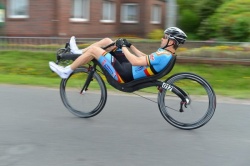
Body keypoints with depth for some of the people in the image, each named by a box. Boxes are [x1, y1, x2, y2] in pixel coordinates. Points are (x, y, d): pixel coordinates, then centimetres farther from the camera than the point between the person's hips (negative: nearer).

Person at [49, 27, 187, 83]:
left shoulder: (162, 56, -25)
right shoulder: (166, 53, 7)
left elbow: (136, 61, -31)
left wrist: (123, 47, -17)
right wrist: (129, 45, 16)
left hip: (125, 75, -10)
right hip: (129, 68, 10)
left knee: (93, 49, -11)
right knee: (107, 41, 14)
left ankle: (66, 71, 5)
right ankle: (79, 52, 28)